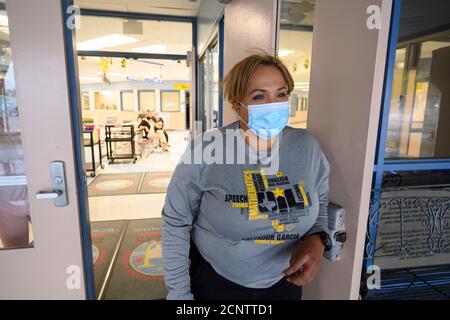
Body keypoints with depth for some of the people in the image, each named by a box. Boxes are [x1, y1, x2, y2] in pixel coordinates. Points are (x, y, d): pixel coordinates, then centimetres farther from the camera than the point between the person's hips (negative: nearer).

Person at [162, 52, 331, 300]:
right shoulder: (205, 150, -22)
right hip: (214, 282, -3)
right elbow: (176, 222, -13)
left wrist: (317, 240, -15)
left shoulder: (307, 146, -11)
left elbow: (321, 200, 5)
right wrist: (179, 293, -8)